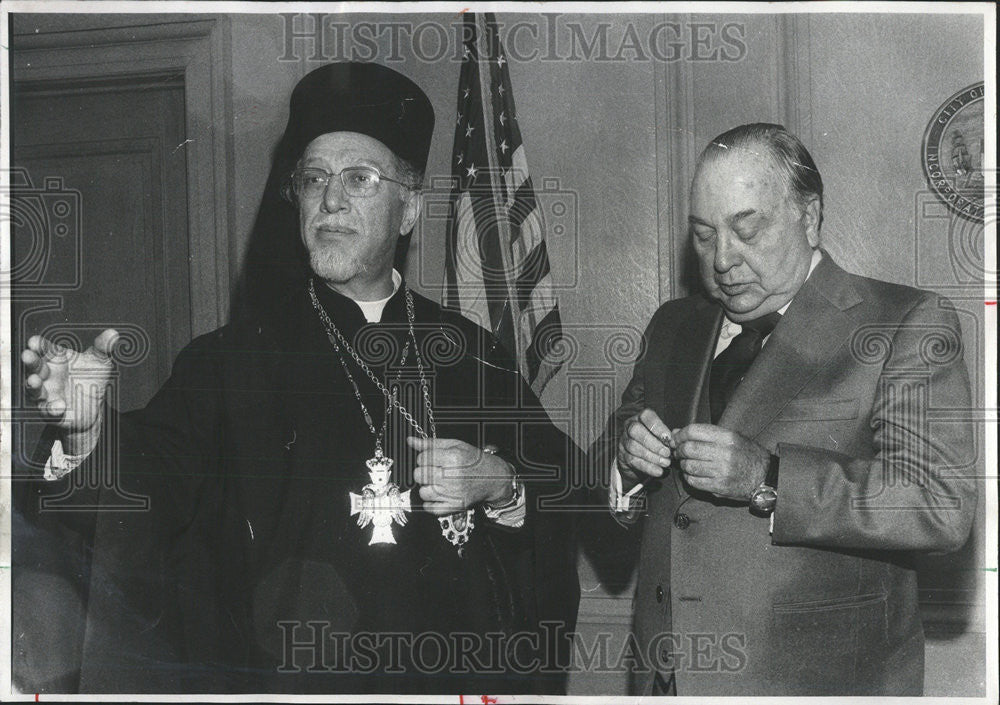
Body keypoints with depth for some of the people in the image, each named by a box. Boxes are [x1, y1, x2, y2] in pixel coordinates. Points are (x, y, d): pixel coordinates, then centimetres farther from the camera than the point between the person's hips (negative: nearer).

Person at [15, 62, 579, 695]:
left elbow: (569, 491, 7)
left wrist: (501, 486, -13)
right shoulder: (231, 359, -2)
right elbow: (154, 480, -16)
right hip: (288, 676, -1)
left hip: (462, 669, 2)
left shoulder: (470, 354, 4)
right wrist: (89, 428, -35)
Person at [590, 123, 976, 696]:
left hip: (817, 676, -5)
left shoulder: (906, 323, -7)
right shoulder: (674, 326, 11)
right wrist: (627, 458, -6)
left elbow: (944, 506, -18)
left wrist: (766, 479, -24)